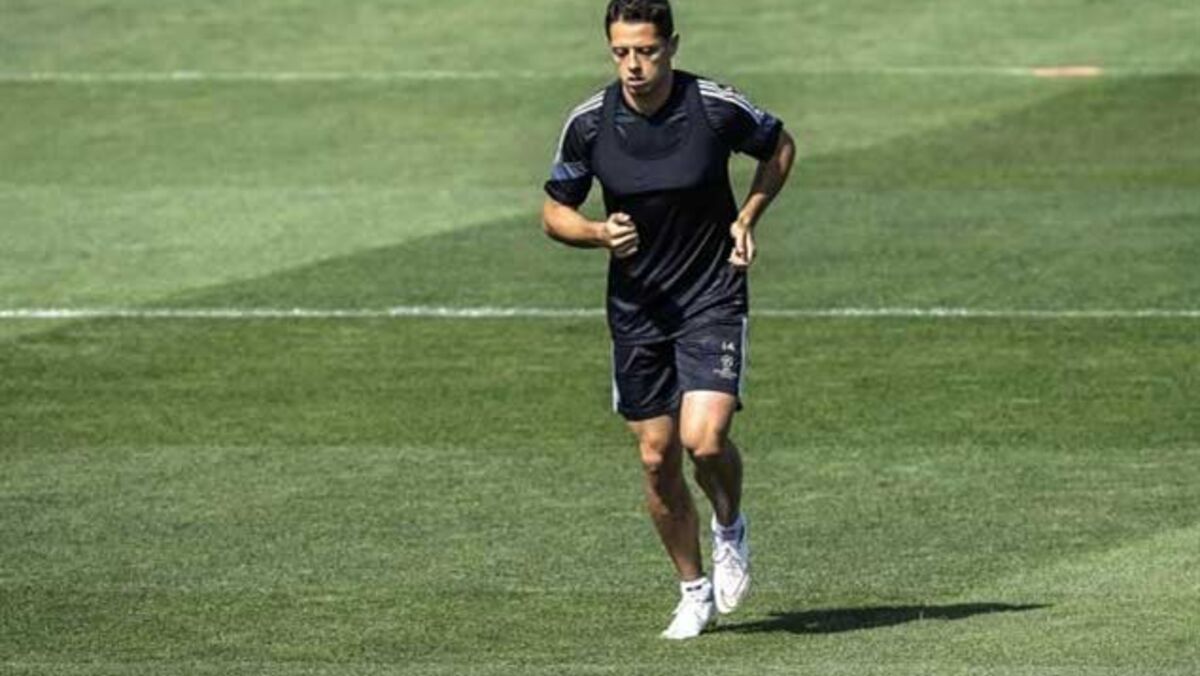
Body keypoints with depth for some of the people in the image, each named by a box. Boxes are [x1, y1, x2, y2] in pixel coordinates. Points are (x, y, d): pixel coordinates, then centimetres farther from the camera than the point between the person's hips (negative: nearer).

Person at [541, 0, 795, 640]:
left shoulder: (718, 107, -13)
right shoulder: (589, 123, -8)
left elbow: (779, 146, 8)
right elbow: (555, 211, 4)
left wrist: (747, 217, -5)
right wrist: (600, 233, -17)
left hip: (713, 298, -3)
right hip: (636, 306, 3)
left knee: (705, 439, -19)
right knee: (657, 458, 4)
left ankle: (730, 528, 14)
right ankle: (694, 591, 23)